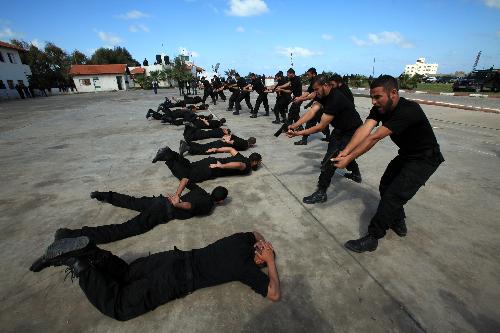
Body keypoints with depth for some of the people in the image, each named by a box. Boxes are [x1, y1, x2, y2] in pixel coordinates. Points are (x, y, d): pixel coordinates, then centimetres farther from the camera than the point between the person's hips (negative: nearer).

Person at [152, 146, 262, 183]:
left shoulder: (243, 158, 19)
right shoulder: (247, 167, -5)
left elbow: (231, 149, 25)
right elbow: (238, 165, -29)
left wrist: (216, 150, 28)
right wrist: (222, 166, -26)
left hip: (212, 160, 8)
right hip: (211, 169, -8)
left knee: (188, 166, 15)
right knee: (185, 176, -6)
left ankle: (170, 153, 3)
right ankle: (167, 157, -10)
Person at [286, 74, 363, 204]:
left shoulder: (335, 99, -32)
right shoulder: (324, 95, -4)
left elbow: (321, 126, -31)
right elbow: (312, 111, -11)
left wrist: (298, 133, -30)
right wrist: (295, 125, -23)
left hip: (352, 132, -10)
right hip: (341, 128, 10)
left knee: (330, 159, -17)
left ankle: (321, 193, -6)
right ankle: (356, 174, 51)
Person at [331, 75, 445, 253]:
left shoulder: (408, 110, -33)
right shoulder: (380, 108, -10)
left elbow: (374, 138, -40)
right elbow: (365, 129, -26)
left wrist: (349, 159, -41)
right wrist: (345, 151, -40)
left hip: (425, 158, -8)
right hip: (406, 155, 9)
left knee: (394, 195, -13)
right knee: (385, 187, 14)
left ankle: (372, 238, -2)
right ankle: (398, 223, 37)